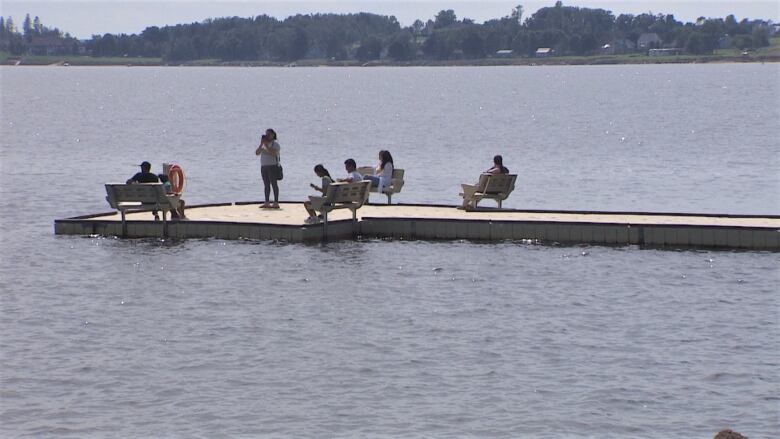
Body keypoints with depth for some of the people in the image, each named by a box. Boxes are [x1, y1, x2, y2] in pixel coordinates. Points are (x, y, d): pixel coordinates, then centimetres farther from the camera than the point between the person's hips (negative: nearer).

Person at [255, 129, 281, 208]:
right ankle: (266, 203, 8)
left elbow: (273, 153, -22)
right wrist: (261, 144, -4)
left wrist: (266, 145, -17)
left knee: (274, 184, -8)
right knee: (266, 185, 6)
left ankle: (276, 203, -9)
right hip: (263, 166, 7)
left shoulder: (275, 144, -5)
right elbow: (257, 153, 7)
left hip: (272, 166, -7)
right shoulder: (263, 144, 15)